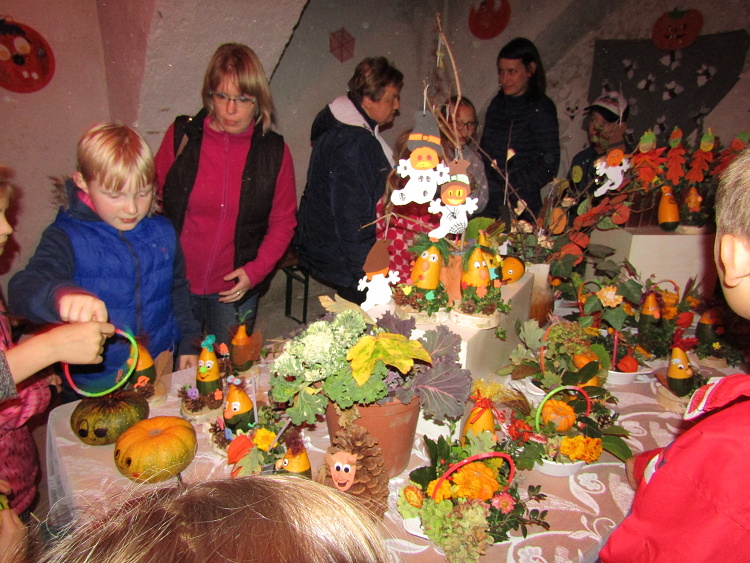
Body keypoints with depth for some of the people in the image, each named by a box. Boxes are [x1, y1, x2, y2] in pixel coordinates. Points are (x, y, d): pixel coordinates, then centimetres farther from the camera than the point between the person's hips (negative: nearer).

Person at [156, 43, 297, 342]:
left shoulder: (274, 151, -3)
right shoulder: (181, 135, -3)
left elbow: (283, 223, 3)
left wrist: (255, 271, -9)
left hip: (235, 290, 0)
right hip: (176, 284, 0)